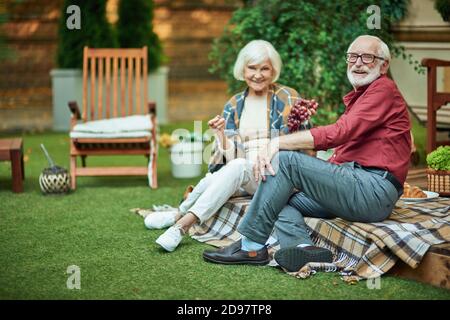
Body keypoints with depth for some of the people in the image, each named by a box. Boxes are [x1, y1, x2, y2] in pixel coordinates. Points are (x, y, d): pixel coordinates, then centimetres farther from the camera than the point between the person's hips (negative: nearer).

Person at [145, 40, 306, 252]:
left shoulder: (287, 98, 2)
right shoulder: (234, 105, 12)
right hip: (242, 180, 3)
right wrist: (221, 136, -14)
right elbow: (230, 157, 6)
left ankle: (182, 222, -32)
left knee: (238, 167, -33)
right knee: (214, 178, -31)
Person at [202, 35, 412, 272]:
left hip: (375, 191, -10)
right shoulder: (357, 97, 30)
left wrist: (279, 143, -19)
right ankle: (301, 248, -27)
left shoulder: (383, 89, -1)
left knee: (285, 159, -19)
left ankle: (251, 247, -15)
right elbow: (341, 156, 21)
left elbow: (338, 134, -17)